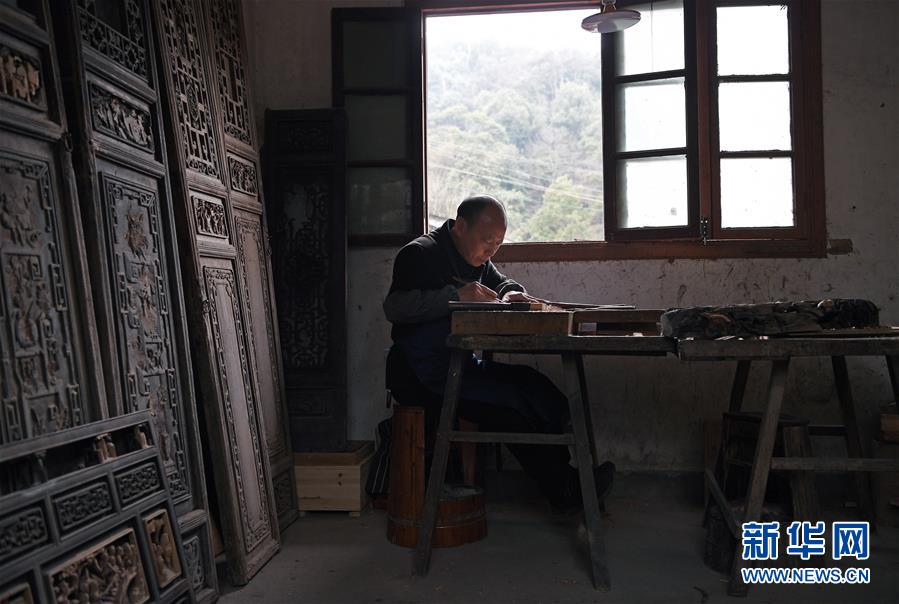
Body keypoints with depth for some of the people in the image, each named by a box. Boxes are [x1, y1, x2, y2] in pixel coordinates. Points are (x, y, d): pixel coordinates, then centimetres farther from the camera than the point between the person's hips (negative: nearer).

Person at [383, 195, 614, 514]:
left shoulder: (478, 258, 16)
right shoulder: (419, 254, -10)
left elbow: (502, 281, 33)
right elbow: (393, 307, -23)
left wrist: (511, 293, 7)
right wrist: (456, 295, -27)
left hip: (465, 365, 9)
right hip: (425, 374, -8)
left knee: (546, 397, -11)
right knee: (510, 404, -25)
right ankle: (563, 492, -13)